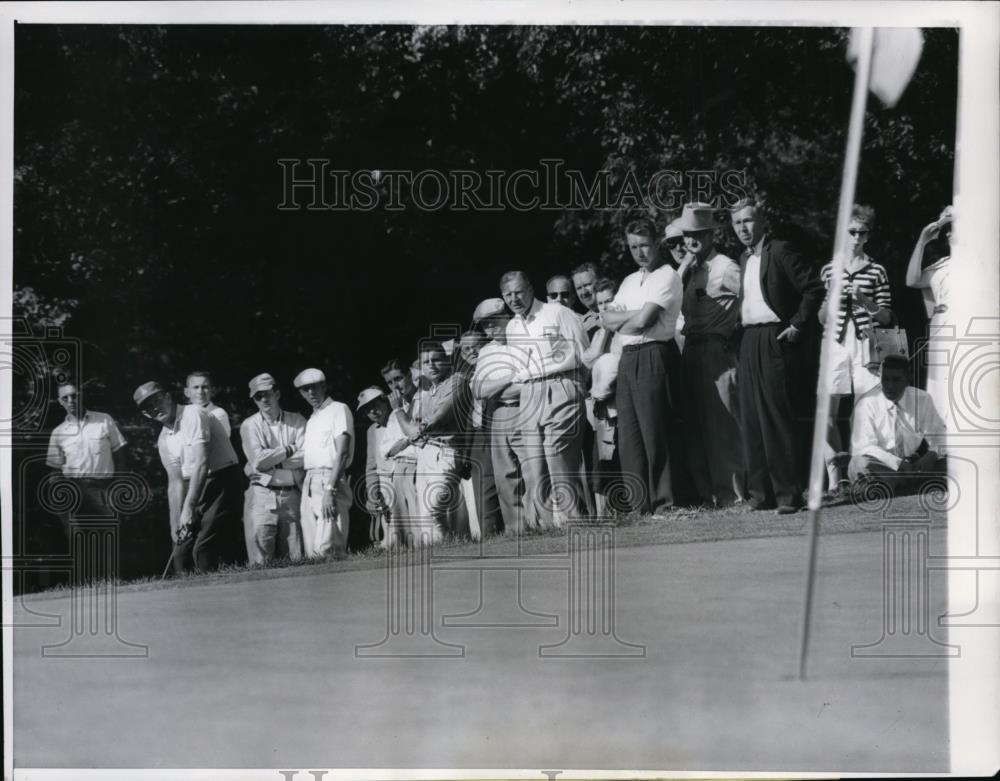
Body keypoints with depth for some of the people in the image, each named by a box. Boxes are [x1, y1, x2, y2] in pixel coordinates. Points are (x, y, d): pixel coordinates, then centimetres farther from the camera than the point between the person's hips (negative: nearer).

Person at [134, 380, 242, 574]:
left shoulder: (193, 414, -13)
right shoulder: (164, 440, 12)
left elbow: (201, 463, -20)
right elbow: (175, 481, 13)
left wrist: (189, 507, -21)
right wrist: (175, 522, 4)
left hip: (222, 482, -8)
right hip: (195, 487, 8)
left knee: (202, 549, -17)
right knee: (182, 549, 4)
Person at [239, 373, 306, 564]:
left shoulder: (297, 421, 8)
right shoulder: (249, 425, 5)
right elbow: (258, 460, -9)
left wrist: (272, 459, -9)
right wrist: (289, 450, -3)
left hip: (292, 496, 1)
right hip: (263, 495, -1)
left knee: (295, 559, 2)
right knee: (261, 561, -6)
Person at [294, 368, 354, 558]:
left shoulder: (338, 410, 0)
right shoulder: (311, 419, 23)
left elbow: (342, 453, -11)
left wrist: (329, 489, -19)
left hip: (329, 480, -7)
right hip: (309, 484, 7)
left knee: (325, 550, -15)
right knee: (311, 552, 3)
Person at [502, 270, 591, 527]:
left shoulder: (558, 313, 1)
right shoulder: (512, 327, 19)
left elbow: (582, 354, 0)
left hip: (560, 388, -6)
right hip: (528, 395, 6)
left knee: (559, 458, -15)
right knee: (532, 465, -1)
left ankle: (570, 520, -11)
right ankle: (544, 525, 2)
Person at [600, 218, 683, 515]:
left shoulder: (667, 276, -4)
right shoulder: (629, 281, 22)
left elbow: (642, 321, -13)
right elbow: (606, 319, 13)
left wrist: (618, 321, 4)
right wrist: (635, 314, -5)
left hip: (654, 356, -8)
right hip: (627, 358, 8)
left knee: (655, 433, -7)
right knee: (629, 435, 5)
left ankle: (663, 501, -2)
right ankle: (640, 505, 9)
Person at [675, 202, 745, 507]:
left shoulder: (726, 268, -4)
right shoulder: (686, 269, 17)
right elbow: (681, 307, 15)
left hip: (717, 350, -7)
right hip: (690, 350, 7)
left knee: (722, 423, -7)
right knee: (694, 423, 6)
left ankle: (730, 492, -4)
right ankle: (704, 491, 11)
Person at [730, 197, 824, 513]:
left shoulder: (781, 251, -4)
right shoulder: (743, 260, 18)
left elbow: (814, 288, -9)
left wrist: (797, 325, -11)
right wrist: (740, 334, 12)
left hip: (775, 341, -7)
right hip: (749, 343, 7)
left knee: (778, 417, -7)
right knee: (752, 419, 4)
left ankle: (789, 493, -3)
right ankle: (760, 491, 9)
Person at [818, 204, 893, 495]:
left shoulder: (876, 271, 9)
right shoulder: (828, 271, 12)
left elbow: (886, 317, 8)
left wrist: (866, 302, -8)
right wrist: (829, 301, -5)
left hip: (865, 344, -1)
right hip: (834, 343, 1)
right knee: (826, 413, -8)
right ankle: (835, 475, -1)